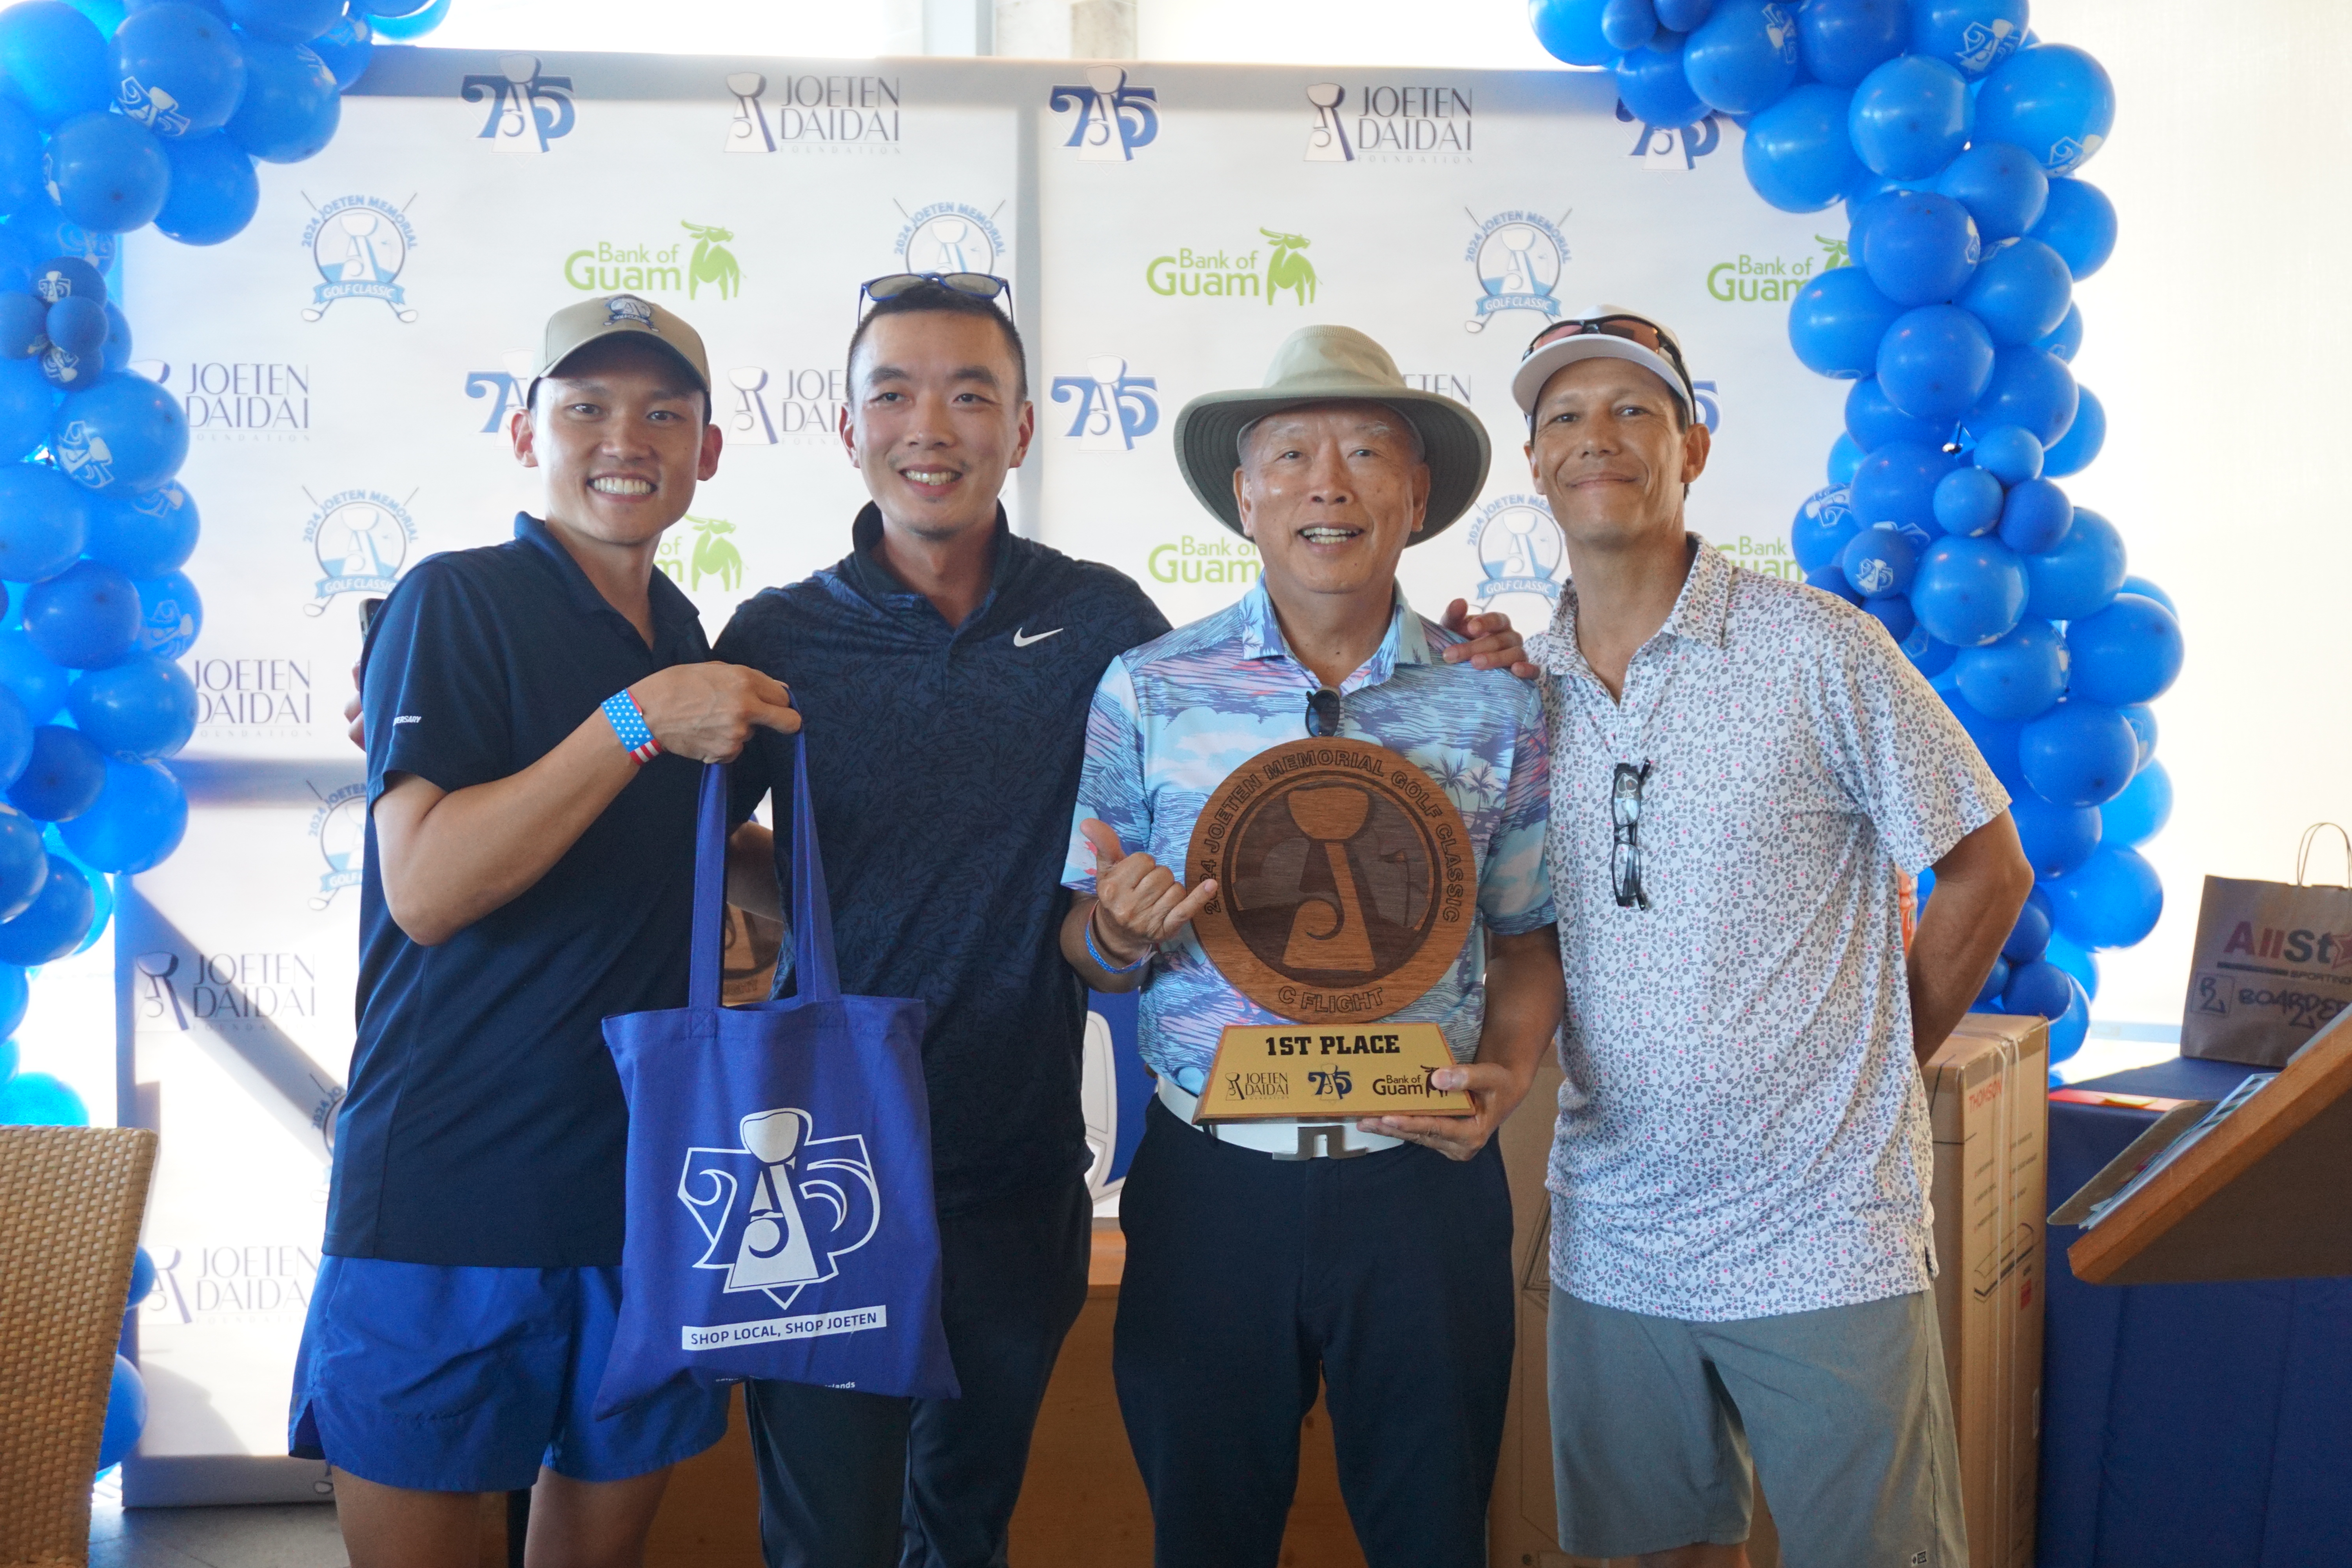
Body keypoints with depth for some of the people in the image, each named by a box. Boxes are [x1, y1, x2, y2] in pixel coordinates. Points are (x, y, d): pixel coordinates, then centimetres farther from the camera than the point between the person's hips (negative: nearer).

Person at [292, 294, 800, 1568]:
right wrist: (641, 722, -22)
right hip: (447, 1184, -6)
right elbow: (424, 888, -20)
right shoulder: (457, 602, -8)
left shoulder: (682, 640, 13)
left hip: (644, 1182, 6)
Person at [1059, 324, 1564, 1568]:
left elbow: (1527, 941, 9)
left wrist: (1507, 1074, -9)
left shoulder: (1496, 709, 3)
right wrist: (1121, 933, -17)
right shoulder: (1146, 692, 1)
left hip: (1424, 1182, 1)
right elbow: (1085, 948, 5)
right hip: (1212, 1182, 0)